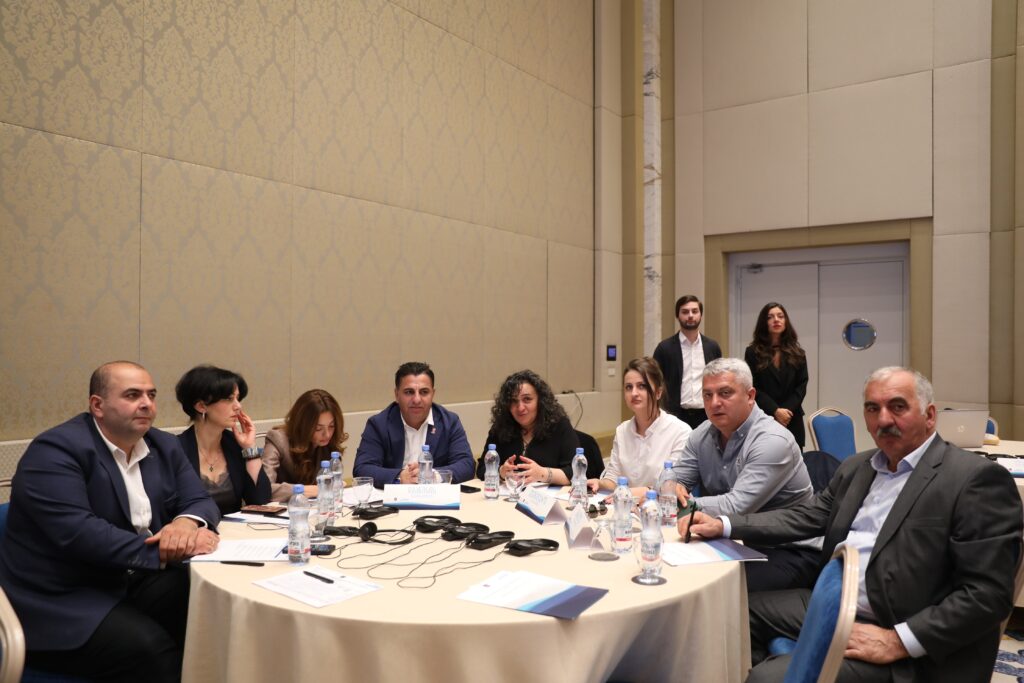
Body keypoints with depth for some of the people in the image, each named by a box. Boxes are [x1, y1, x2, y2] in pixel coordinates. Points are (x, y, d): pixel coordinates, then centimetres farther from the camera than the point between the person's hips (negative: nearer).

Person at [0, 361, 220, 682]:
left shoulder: (164, 446, 8)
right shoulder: (56, 450, -14)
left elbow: (199, 501, 5)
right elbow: (78, 533, -25)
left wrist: (187, 523, -20)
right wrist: (168, 550, -26)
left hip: (133, 582, 6)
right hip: (60, 601, -6)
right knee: (151, 650, -28)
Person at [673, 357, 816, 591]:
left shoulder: (772, 441, -20)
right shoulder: (703, 434, 3)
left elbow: (736, 507, -27)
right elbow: (674, 482, 2)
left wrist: (683, 503, -24)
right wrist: (673, 489, -21)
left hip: (789, 550, -6)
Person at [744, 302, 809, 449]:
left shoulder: (797, 352, 12)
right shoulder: (753, 352, 3)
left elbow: (802, 385, 5)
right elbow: (752, 387, -4)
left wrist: (788, 410, -10)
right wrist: (775, 411, -13)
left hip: (792, 420, 2)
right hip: (763, 419, -2)